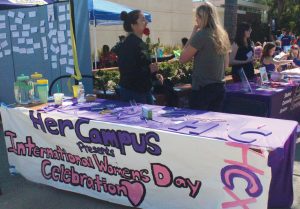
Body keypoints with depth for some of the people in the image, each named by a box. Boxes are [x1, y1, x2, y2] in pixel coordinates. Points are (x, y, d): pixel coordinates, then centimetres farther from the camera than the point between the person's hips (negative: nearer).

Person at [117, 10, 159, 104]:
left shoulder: (142, 43, 12)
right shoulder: (129, 44, -16)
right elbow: (127, 71, -24)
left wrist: (154, 72, 8)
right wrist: (149, 70, -21)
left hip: (145, 90, 9)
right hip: (132, 93, -9)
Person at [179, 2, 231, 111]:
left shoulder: (201, 34, -13)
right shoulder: (223, 35, 9)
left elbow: (182, 59, -7)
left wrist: (192, 35, -4)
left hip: (202, 88, -7)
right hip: (219, 87, 7)